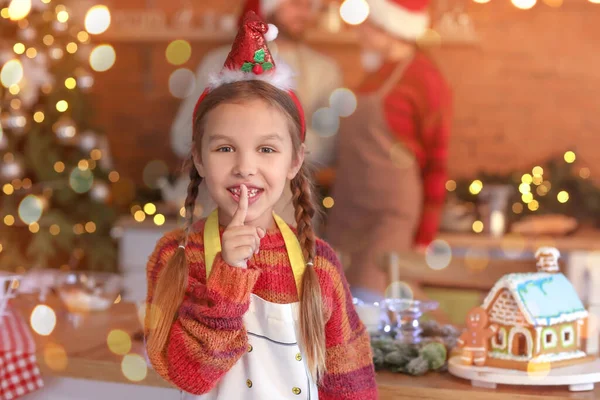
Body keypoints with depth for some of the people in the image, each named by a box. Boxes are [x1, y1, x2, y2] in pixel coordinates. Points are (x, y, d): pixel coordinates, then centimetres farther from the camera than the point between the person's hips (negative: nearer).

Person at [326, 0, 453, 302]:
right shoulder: (376, 75, 15)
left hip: (391, 219, -8)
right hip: (349, 219, 8)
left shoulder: (424, 79, -8)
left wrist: (424, 239, -9)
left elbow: (437, 165, -8)